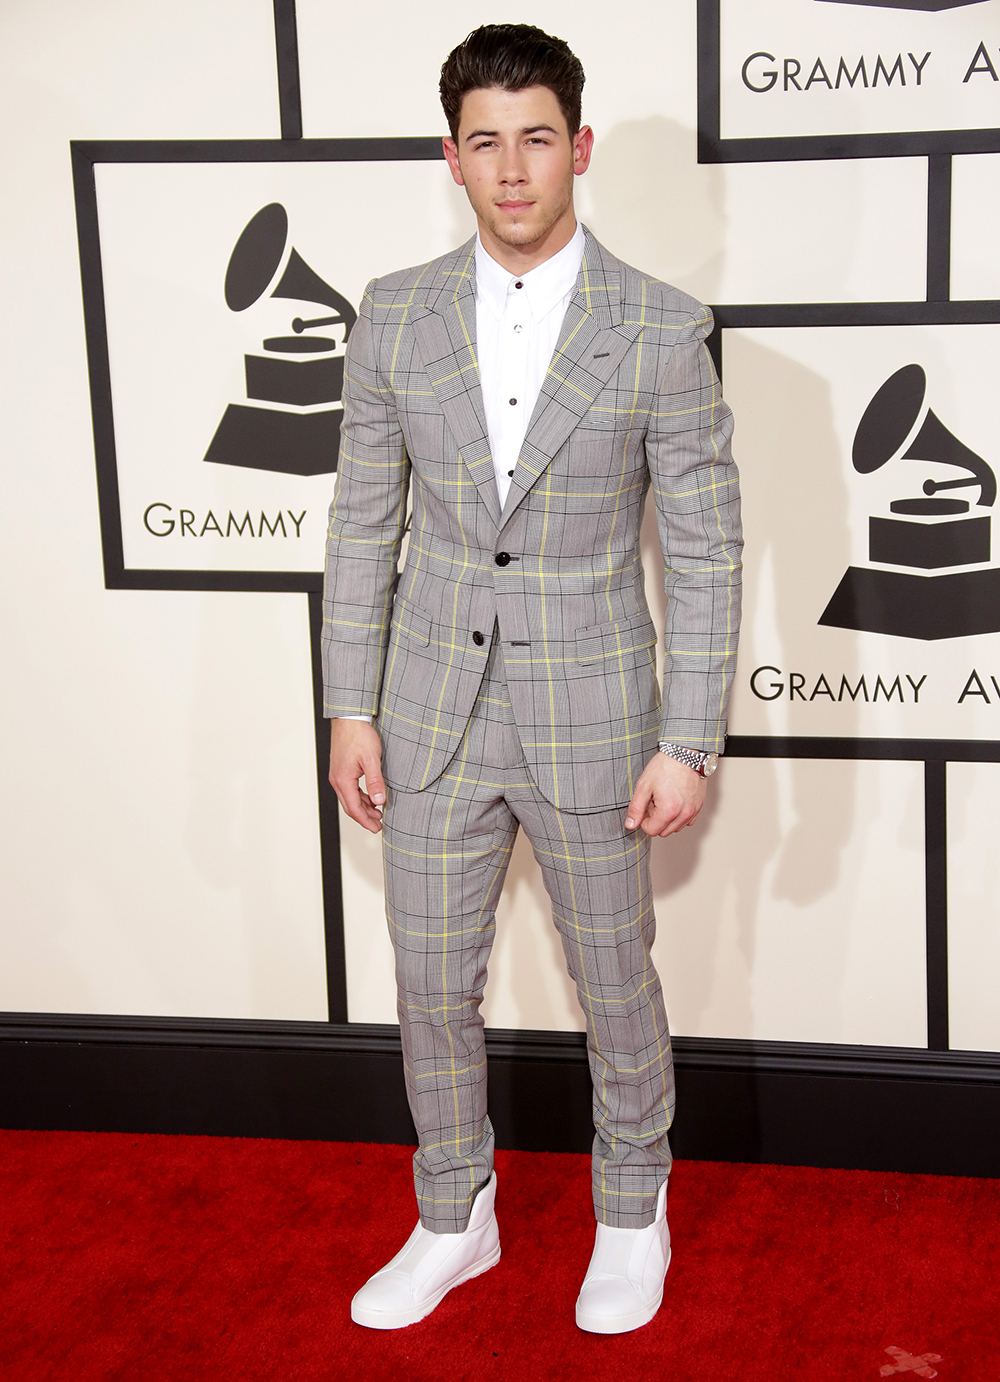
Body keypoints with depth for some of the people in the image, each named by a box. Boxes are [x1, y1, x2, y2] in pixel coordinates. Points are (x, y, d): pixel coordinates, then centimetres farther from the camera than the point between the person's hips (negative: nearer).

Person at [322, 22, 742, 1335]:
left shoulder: (662, 330, -10)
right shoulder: (395, 315, -2)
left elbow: (707, 550, -7)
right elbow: (363, 522, 4)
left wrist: (690, 745, -9)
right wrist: (350, 708, 1)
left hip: (591, 721, -2)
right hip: (432, 719, 3)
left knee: (616, 986, 14)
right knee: (431, 987, 13)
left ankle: (634, 1214, 38)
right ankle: (456, 1220, 36)